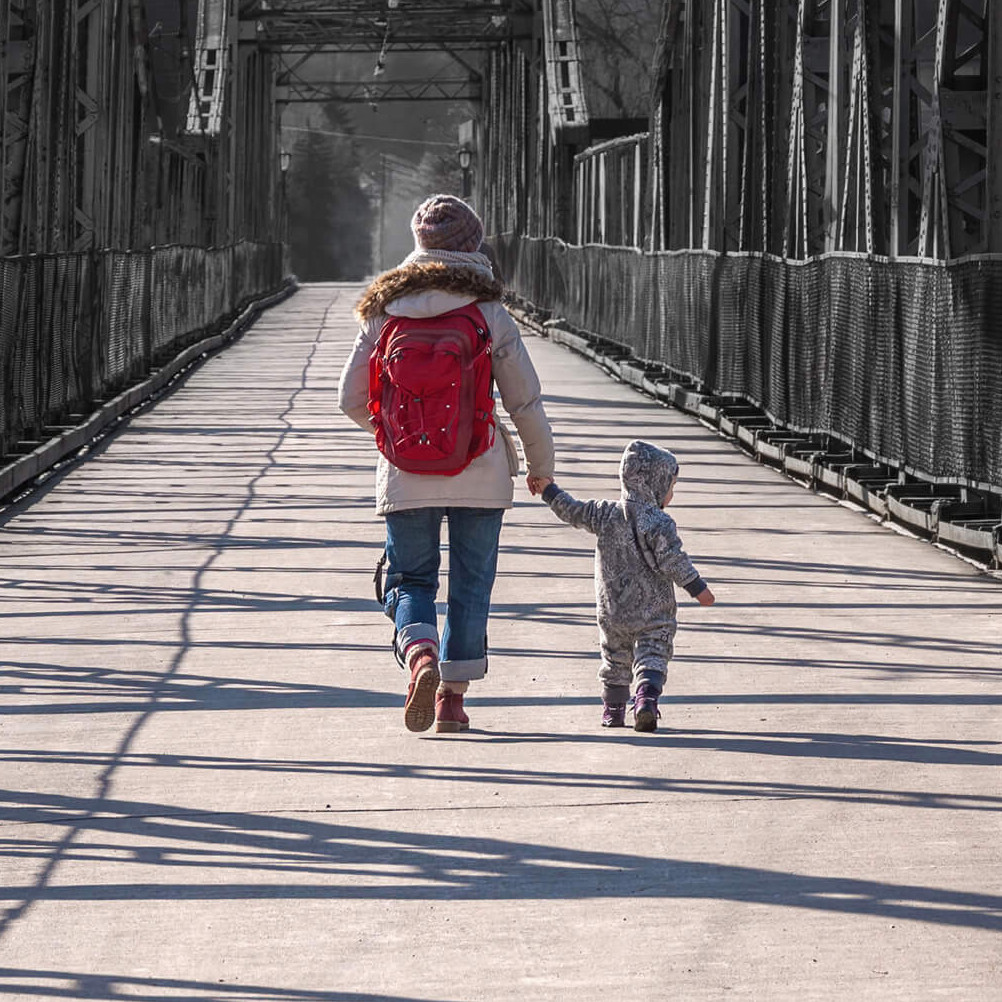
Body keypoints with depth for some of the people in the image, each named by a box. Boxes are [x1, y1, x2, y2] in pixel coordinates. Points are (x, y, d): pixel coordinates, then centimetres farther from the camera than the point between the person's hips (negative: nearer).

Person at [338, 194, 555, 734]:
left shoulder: (383, 314, 0)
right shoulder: (490, 315, -5)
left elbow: (352, 399, 5)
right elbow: (524, 400, -1)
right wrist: (542, 464, 14)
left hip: (405, 476, 1)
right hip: (479, 473, -1)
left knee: (410, 580, 10)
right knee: (470, 586, 12)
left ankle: (419, 655, -18)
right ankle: (452, 695, 12)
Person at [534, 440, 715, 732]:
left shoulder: (605, 515, 1)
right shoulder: (658, 523, -14)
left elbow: (573, 513, 9)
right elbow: (670, 559, -18)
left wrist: (550, 490, 23)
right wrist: (697, 587, -13)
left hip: (612, 611, 5)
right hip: (653, 610, -5)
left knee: (615, 659, 19)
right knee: (652, 657, -5)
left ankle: (613, 709, 24)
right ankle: (646, 699, -27)